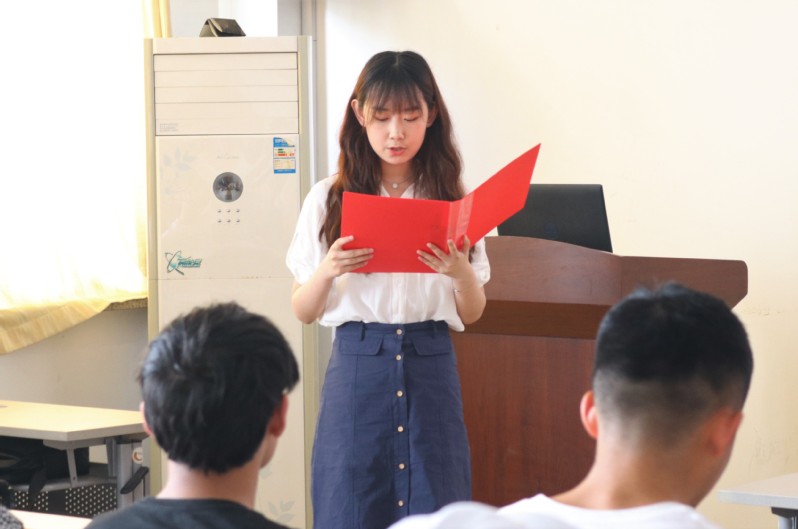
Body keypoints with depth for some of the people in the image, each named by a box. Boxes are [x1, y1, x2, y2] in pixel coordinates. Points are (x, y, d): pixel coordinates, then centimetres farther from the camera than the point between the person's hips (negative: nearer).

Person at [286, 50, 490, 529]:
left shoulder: (452, 199, 4)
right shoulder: (329, 199, 2)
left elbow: (472, 314, 8)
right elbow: (303, 311, 4)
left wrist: (461, 272, -12)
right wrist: (328, 272, -16)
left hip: (431, 368, 1)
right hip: (358, 367, -1)